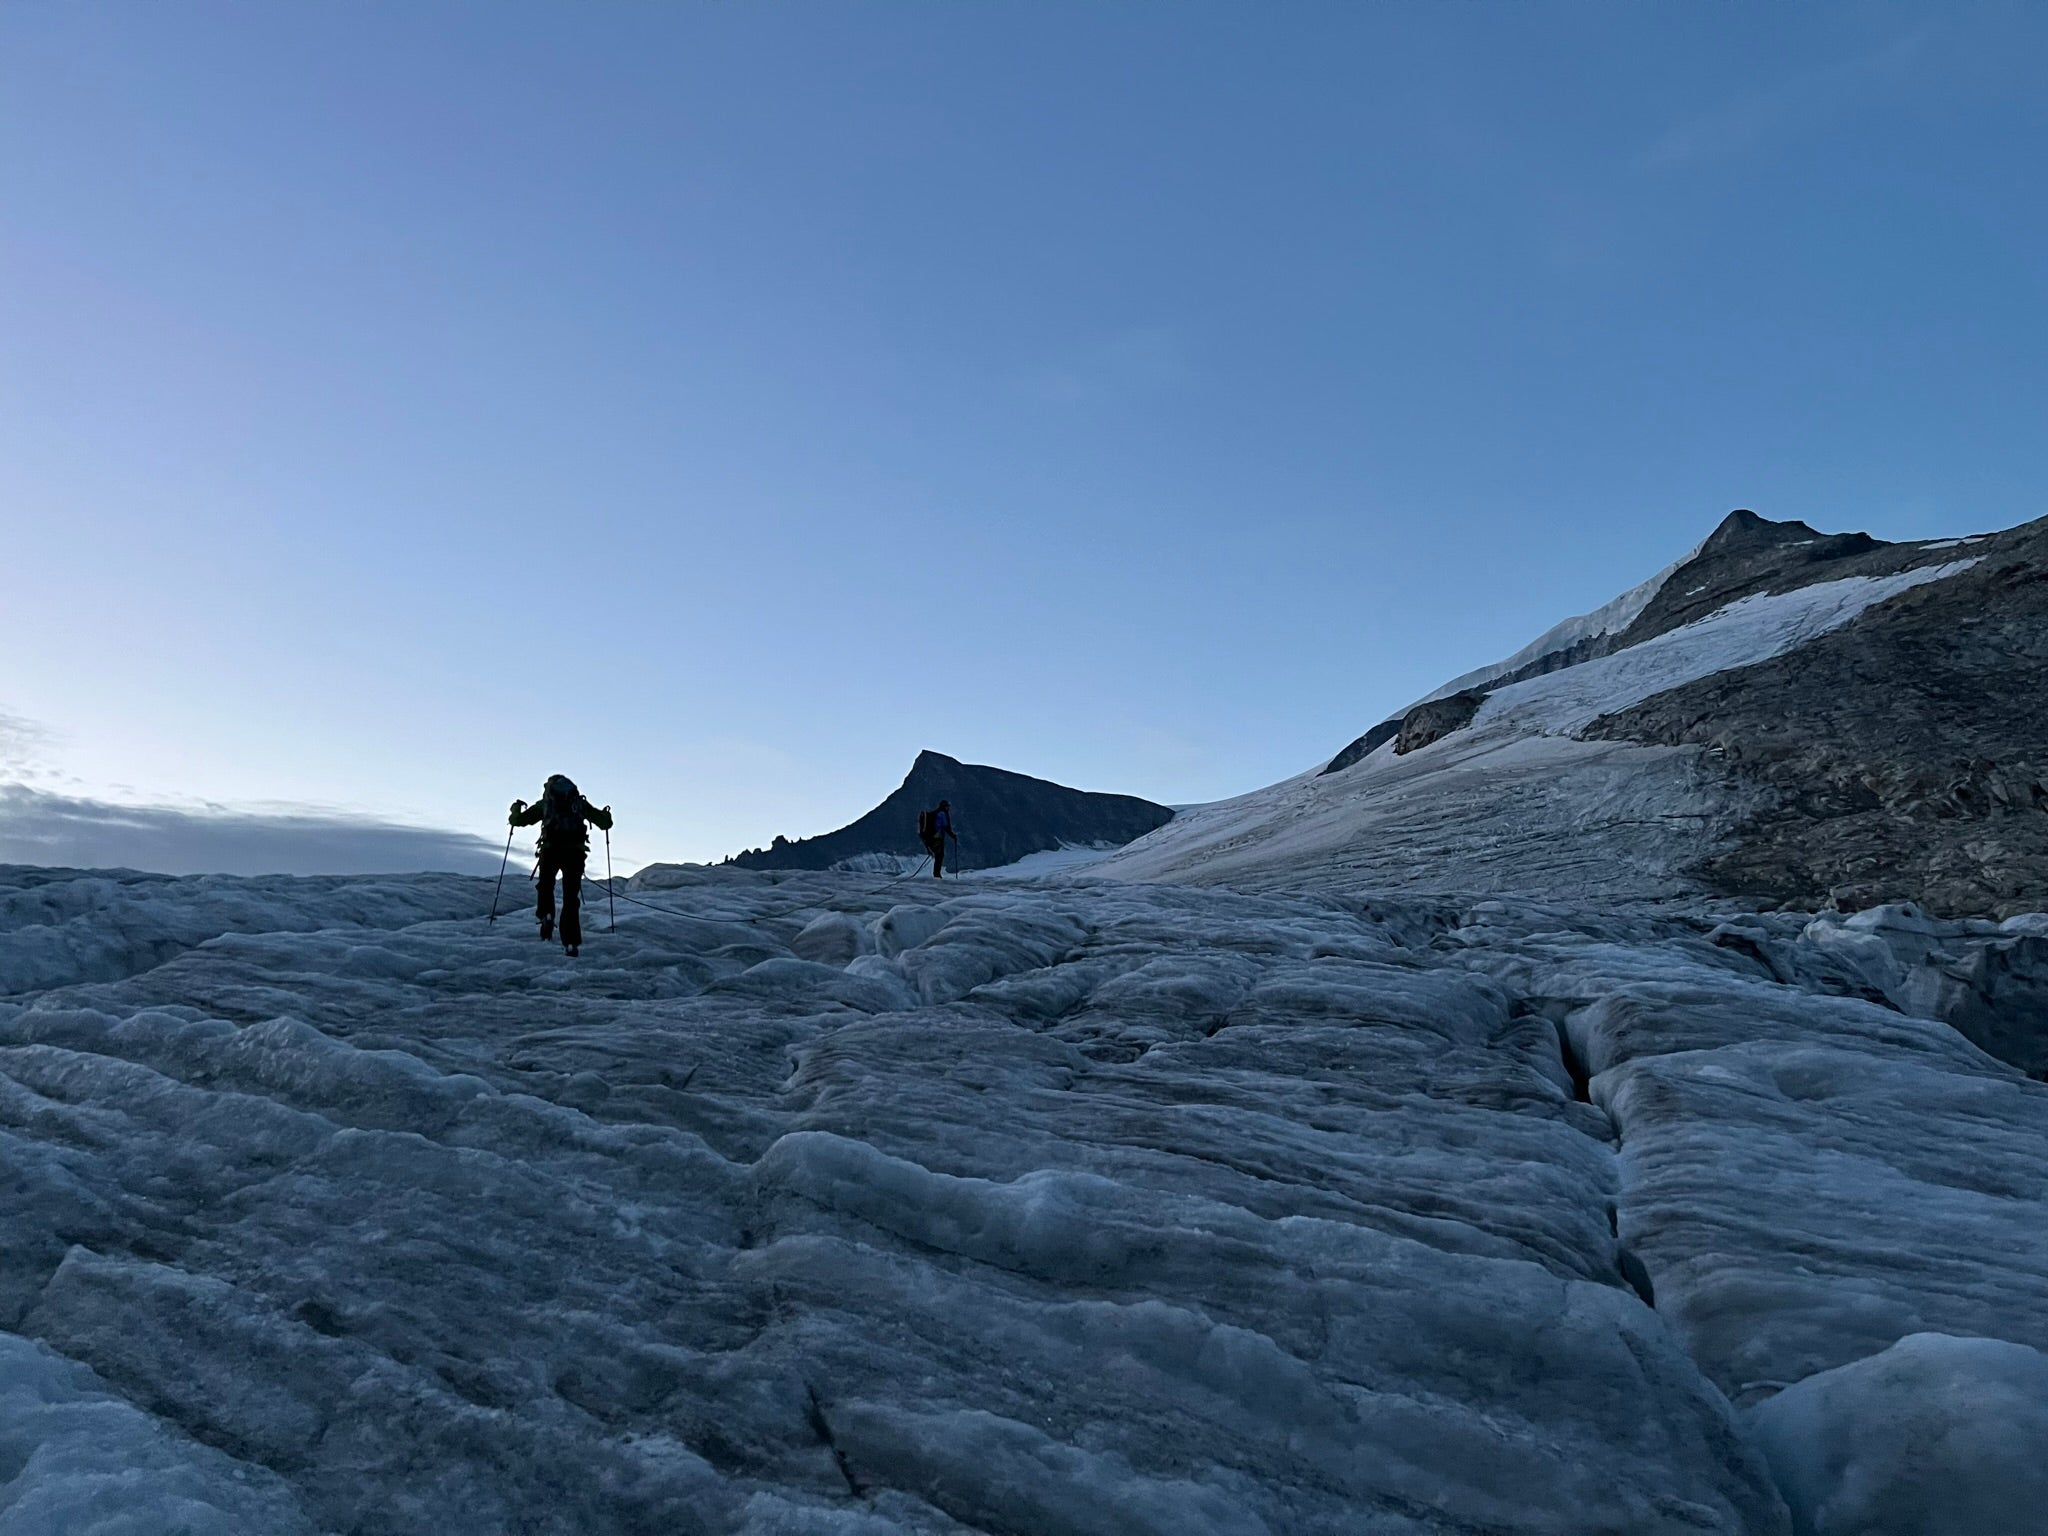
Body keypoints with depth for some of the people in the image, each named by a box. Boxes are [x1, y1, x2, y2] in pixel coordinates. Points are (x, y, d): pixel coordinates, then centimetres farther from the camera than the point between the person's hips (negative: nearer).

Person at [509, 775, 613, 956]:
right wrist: (606, 814, 36)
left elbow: (519, 820, 13)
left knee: (546, 885, 25)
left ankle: (546, 915, -3)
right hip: (575, 853, 1)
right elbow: (604, 822, 13)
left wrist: (516, 809, 36)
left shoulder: (545, 804, 13)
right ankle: (571, 942, -3)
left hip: (551, 851, 0)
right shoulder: (580, 804, 14)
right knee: (571, 897, 5)